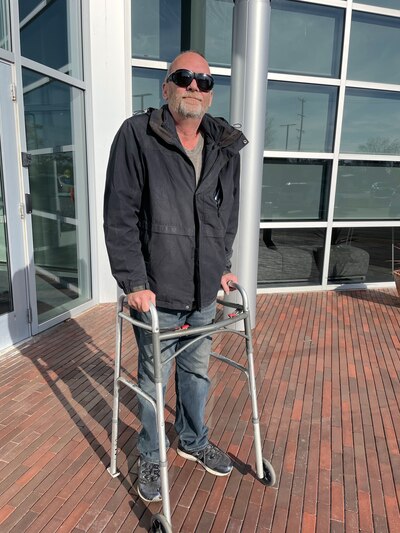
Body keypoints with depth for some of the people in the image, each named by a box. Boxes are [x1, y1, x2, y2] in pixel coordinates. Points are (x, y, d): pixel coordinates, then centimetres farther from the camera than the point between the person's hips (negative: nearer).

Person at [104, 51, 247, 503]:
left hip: (204, 293, 5)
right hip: (156, 292, -4)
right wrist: (134, 283, -15)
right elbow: (119, 216, -11)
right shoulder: (137, 135, -8)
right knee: (153, 379, 12)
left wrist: (222, 267, 12)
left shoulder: (225, 146, 7)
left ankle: (193, 442, 46)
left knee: (197, 371, 21)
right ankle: (150, 456, 38)